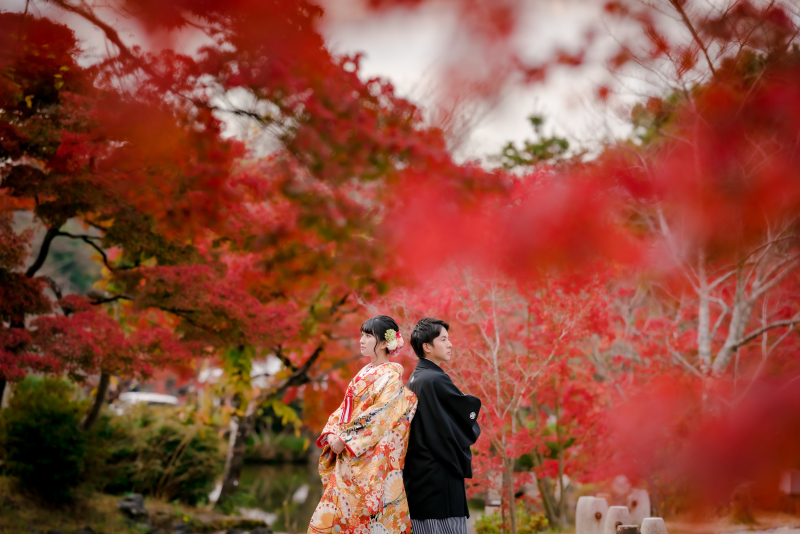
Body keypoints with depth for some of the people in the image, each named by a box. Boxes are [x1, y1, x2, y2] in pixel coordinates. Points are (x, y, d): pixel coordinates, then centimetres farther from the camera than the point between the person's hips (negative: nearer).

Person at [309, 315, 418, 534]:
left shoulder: (391, 376, -8)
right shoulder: (364, 373, 16)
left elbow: (381, 416, -17)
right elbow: (345, 408, 16)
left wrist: (346, 439, -17)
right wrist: (331, 433, -2)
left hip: (372, 464, -8)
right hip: (348, 462, 8)